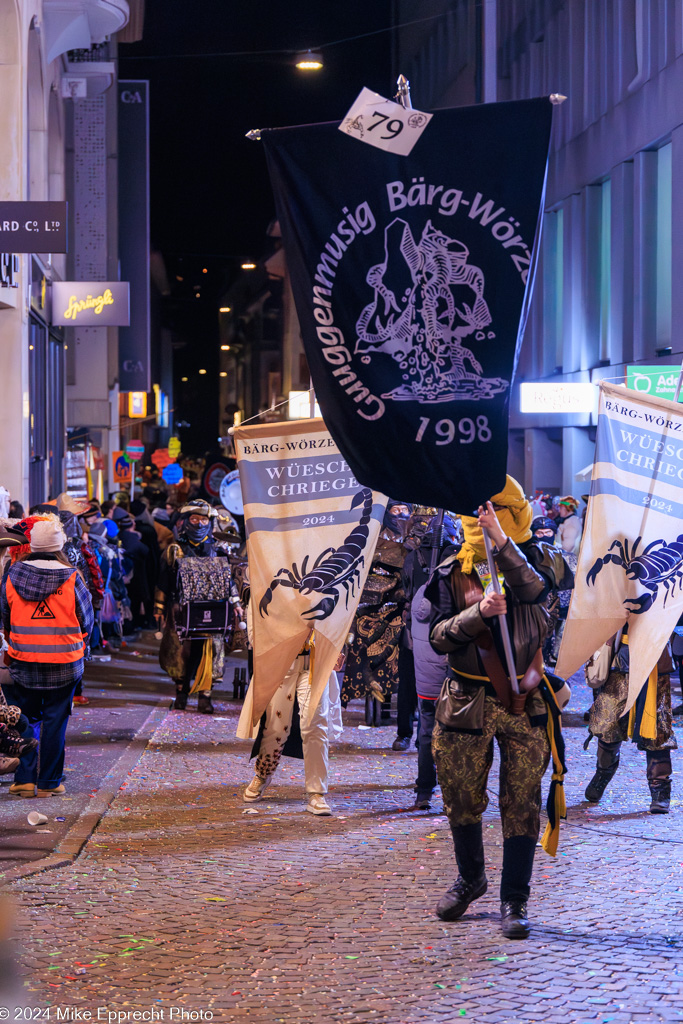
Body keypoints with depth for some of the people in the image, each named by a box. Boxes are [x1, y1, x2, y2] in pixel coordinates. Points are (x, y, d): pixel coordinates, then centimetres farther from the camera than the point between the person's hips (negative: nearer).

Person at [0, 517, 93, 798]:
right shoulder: (71, 578, -10)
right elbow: (86, 620, 0)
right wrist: (79, 647, 18)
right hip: (64, 664, -2)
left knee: (26, 720, 13)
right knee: (55, 721, 7)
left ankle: (24, 779, 10)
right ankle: (49, 782, 10)